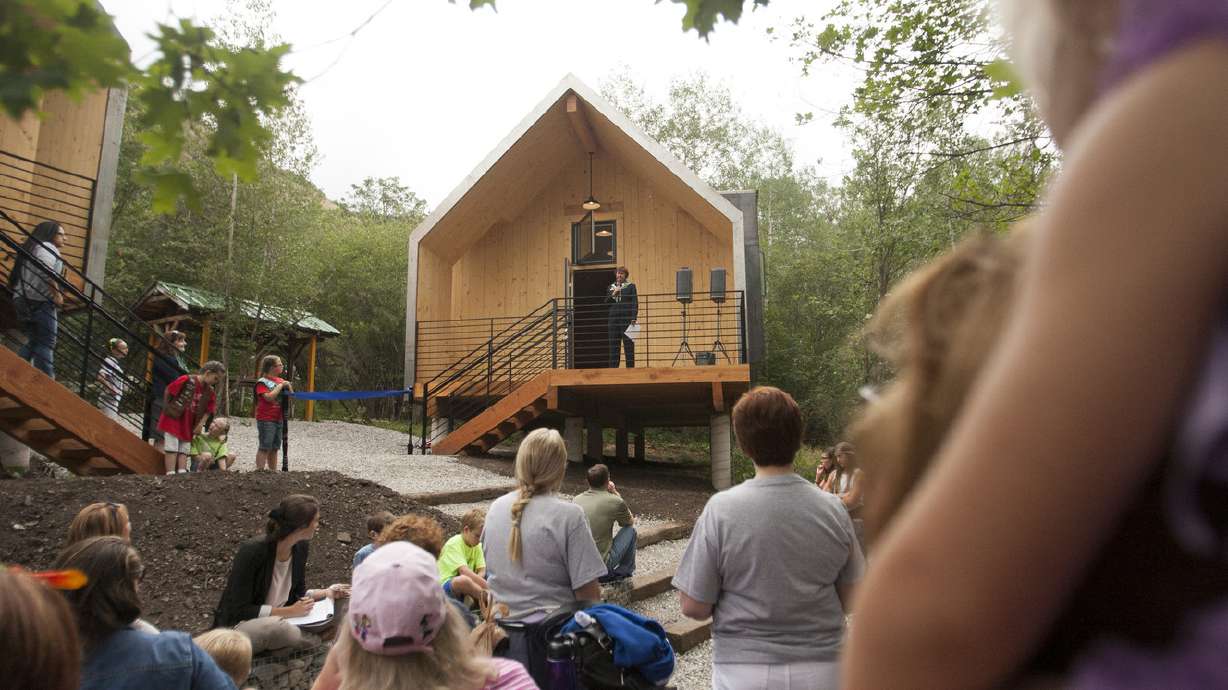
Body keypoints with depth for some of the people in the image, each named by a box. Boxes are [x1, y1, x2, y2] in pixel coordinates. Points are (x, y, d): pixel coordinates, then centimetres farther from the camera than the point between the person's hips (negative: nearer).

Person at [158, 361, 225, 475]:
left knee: (184, 450, 5)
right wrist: (167, 409, -1)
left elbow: (208, 410, 6)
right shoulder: (186, 380, -16)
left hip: (189, 425, 5)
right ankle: (170, 474, -8)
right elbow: (168, 392, -8)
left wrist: (200, 424, -3)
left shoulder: (210, 392, 0)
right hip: (173, 419, -5)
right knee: (172, 448, -7)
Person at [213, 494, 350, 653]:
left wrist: (325, 593, -6)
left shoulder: (300, 548, -3)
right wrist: (288, 611, -24)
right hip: (236, 626, -6)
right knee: (275, 626, -37)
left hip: (275, 621, 6)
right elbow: (239, 610, -20)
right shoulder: (251, 552, -24)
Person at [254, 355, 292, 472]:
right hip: (266, 419, -6)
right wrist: (280, 386, -15)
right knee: (264, 447, -5)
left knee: (275, 448, 11)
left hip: (278, 418, 6)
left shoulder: (281, 381, 10)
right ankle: (260, 470, -2)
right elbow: (269, 397, -22)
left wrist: (288, 386, -4)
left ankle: (273, 470, 18)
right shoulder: (262, 382, -8)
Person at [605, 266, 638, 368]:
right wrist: (613, 294, -5)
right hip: (613, 320, 3)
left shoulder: (631, 286, 6)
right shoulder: (610, 288, 17)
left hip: (626, 319, -3)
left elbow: (635, 303, -1)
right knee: (613, 346, 3)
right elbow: (606, 303, 11)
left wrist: (634, 318, -11)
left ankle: (630, 368, 1)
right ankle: (613, 368, 8)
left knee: (629, 345, -3)